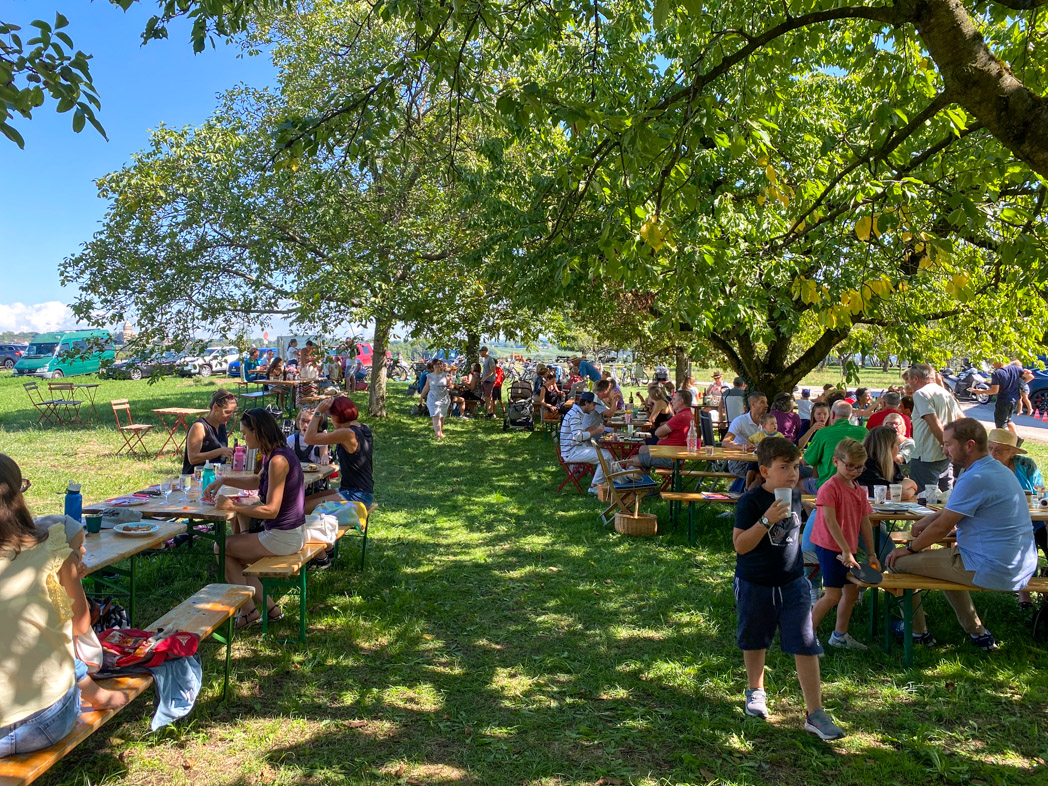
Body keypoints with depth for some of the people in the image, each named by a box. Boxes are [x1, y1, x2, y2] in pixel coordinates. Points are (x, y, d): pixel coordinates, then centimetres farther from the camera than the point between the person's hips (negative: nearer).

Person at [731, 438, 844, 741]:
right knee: (755, 641, 17)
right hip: (755, 585, -3)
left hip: (793, 583, 4)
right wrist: (767, 520, -32)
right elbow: (740, 545, -24)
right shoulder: (751, 501, -19)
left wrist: (794, 562, 14)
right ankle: (756, 691, 40)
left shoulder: (795, 497, 0)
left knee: (806, 645, -3)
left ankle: (815, 713, 5)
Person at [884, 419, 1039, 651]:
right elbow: (959, 508, 23)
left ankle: (918, 632, 18)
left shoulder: (975, 479, -22)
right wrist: (930, 518, 9)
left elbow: (942, 528, -16)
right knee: (944, 556, 33)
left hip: (992, 570, -10)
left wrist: (910, 549, -2)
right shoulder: (999, 469, 10)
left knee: (900, 561, -1)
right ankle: (977, 632, 30)